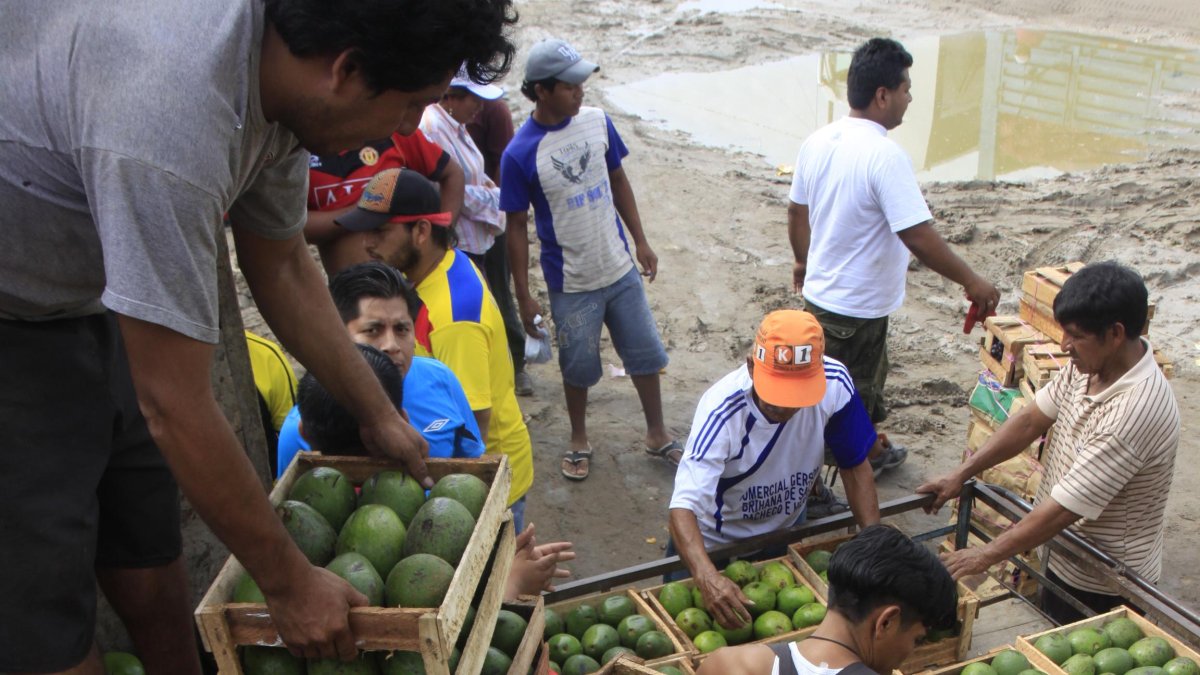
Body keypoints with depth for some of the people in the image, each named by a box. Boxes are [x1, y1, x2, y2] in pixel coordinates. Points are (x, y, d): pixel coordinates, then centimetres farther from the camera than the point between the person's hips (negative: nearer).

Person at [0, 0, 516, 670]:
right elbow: (175, 409, -30)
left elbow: (283, 268, 7)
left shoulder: (277, 63, -9)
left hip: (80, 302, 8)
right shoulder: (172, 112, -37)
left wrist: (379, 415, 14)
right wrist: (290, 583, -17)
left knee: (151, 563, 11)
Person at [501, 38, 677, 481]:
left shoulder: (597, 121, -5)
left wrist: (641, 242, 9)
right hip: (571, 283, -4)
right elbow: (517, 226, -10)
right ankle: (579, 440, 38)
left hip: (621, 269, 4)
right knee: (578, 366, 13)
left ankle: (657, 434, 35)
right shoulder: (520, 154, -17)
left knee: (645, 353, 14)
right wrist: (523, 296, -8)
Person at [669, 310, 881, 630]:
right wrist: (707, 577, -62)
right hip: (714, 544, -3)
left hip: (786, 530, 4)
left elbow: (854, 466, -11)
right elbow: (684, 506, -45)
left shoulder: (835, 383, -26)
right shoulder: (722, 410, -37)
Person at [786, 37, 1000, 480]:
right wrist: (972, 283, -17)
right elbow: (918, 236, -28)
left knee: (867, 382, 28)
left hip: (820, 292, 8)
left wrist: (803, 260, 28)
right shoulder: (885, 155, -26)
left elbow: (796, 211, 11)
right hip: (857, 307, -8)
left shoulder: (818, 141, 0)